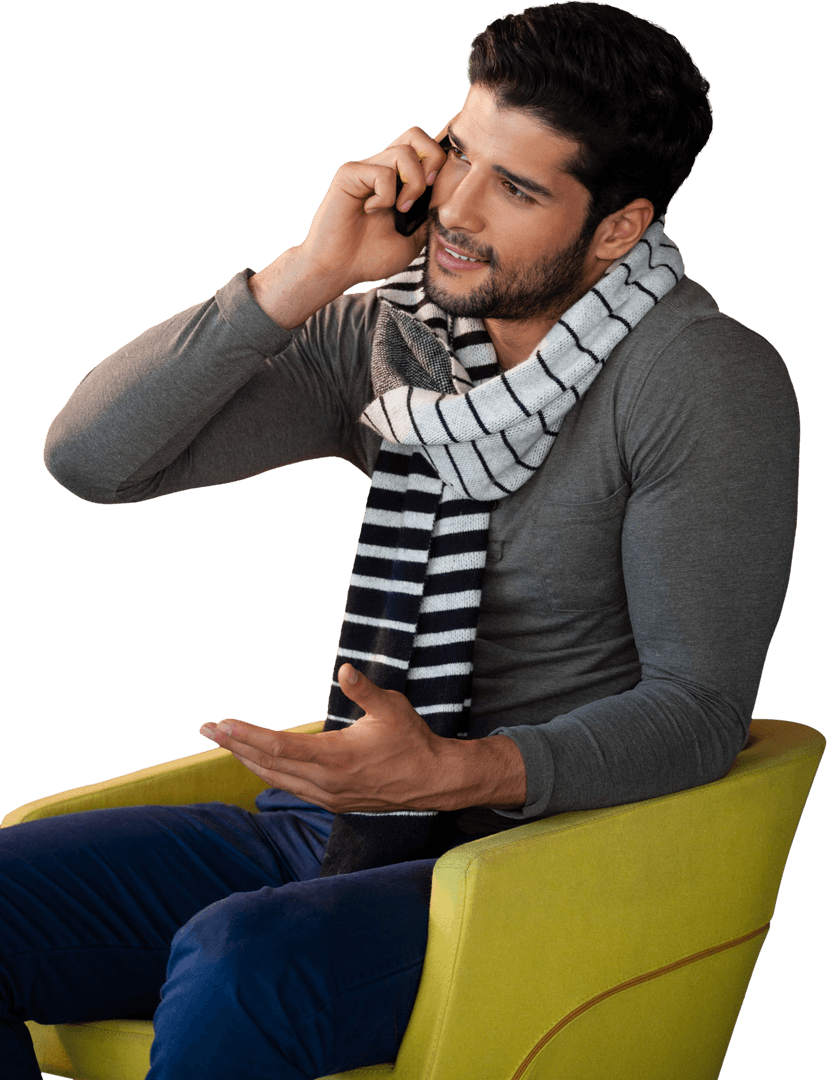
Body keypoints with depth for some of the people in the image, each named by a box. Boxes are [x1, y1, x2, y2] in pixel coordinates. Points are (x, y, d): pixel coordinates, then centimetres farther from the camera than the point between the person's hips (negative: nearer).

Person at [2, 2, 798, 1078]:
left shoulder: (713, 382, -10)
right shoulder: (383, 333, 5)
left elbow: (697, 708, -12)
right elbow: (93, 455, -1)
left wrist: (461, 773, -29)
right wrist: (306, 275, -9)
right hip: (341, 829, 6)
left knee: (236, 963, -35)